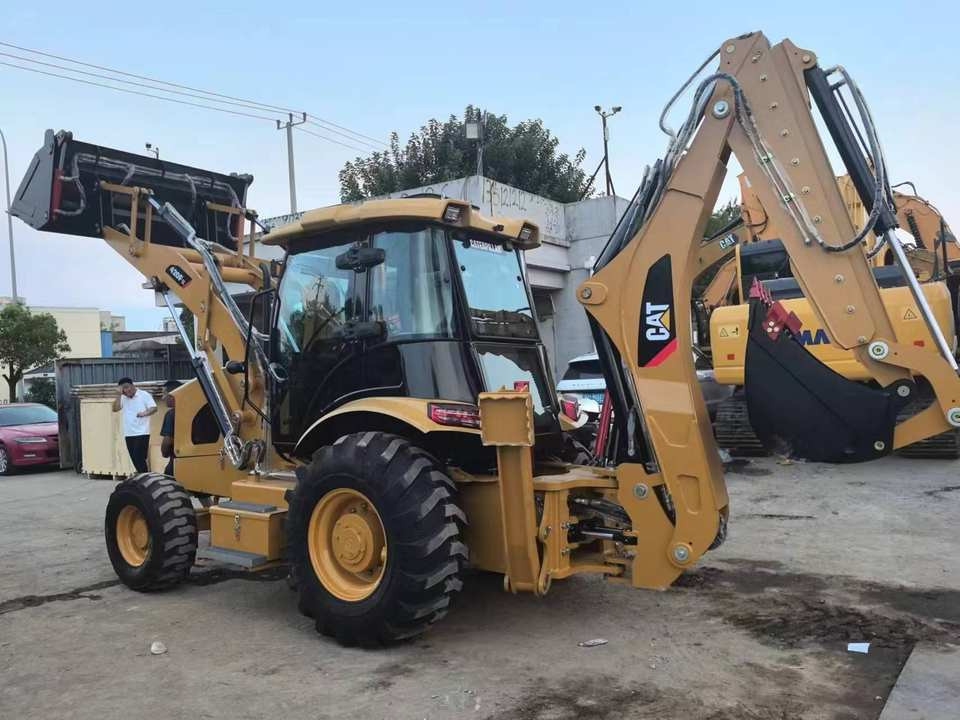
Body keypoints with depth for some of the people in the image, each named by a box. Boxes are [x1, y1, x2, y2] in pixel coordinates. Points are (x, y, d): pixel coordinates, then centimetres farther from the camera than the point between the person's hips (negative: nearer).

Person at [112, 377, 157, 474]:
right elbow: (115, 409, -1)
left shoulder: (144, 395, -3)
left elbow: (154, 408, -9)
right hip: (129, 434, 6)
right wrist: (119, 394, -4)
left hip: (142, 433, -6)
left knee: (139, 458, -11)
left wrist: (145, 413, -27)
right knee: (135, 460, 8)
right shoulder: (123, 398, 11)